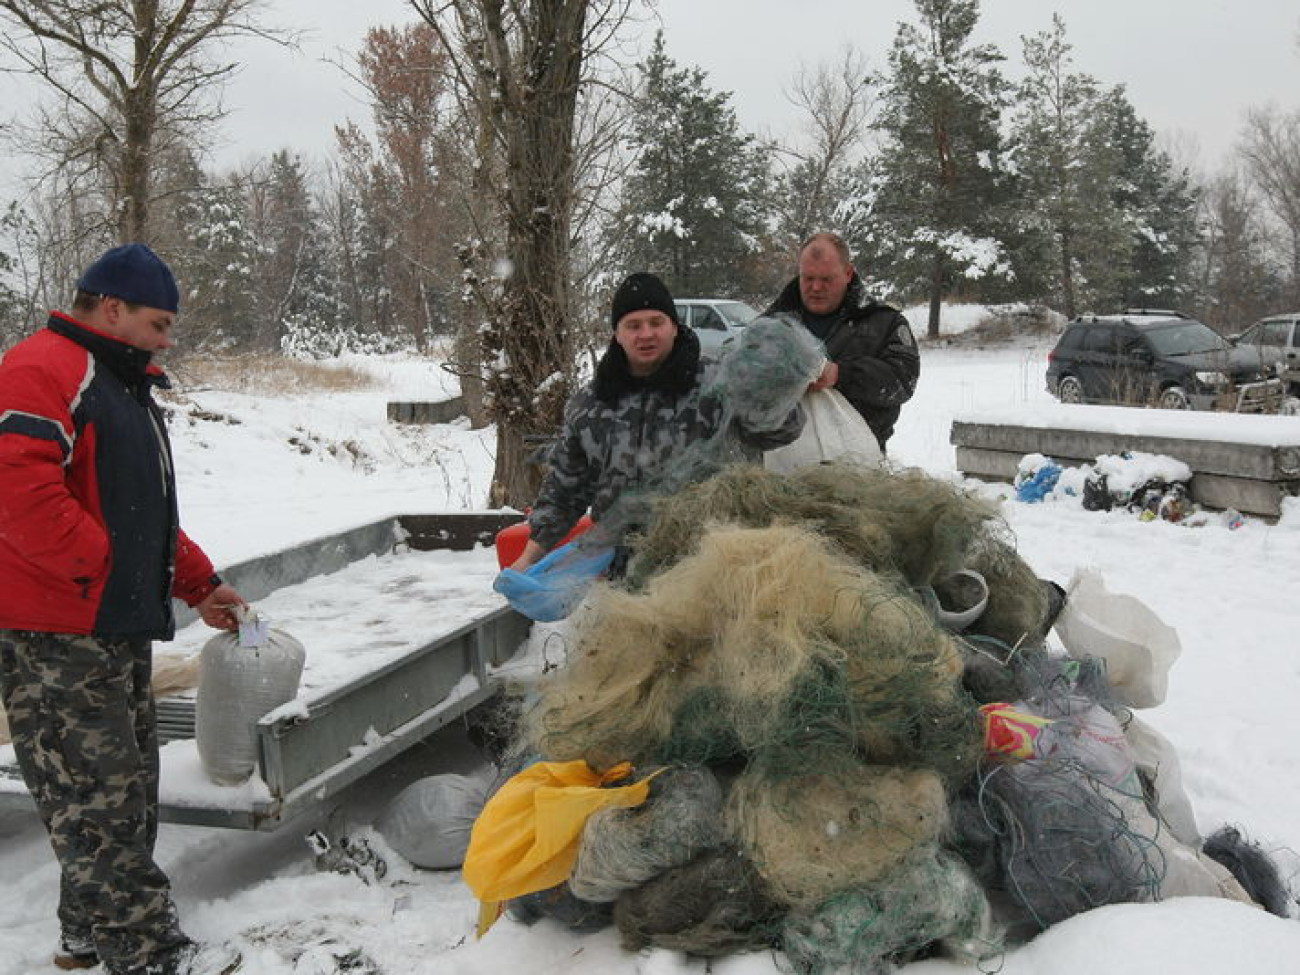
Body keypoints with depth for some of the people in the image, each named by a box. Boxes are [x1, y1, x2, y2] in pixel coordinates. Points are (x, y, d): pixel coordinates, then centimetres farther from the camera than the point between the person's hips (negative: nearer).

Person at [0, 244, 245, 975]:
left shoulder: (126, 385, 20)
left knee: (128, 789, 15)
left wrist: (200, 583, 19)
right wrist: (104, 566, -18)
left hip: (120, 628, 10)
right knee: (97, 797, -4)